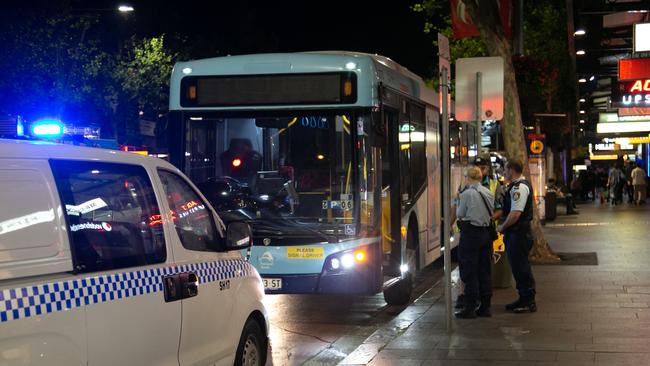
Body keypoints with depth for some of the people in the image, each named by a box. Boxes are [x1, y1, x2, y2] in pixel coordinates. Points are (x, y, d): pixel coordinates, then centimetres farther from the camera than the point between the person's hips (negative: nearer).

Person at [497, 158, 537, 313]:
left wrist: (502, 227, -12)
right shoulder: (517, 186, 16)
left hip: (519, 234, -11)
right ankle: (524, 299, 25)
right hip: (515, 233, 11)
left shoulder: (519, 187, -18)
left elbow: (515, 213, -24)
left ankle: (528, 302, 2)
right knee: (518, 266, 16)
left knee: (521, 267, -5)